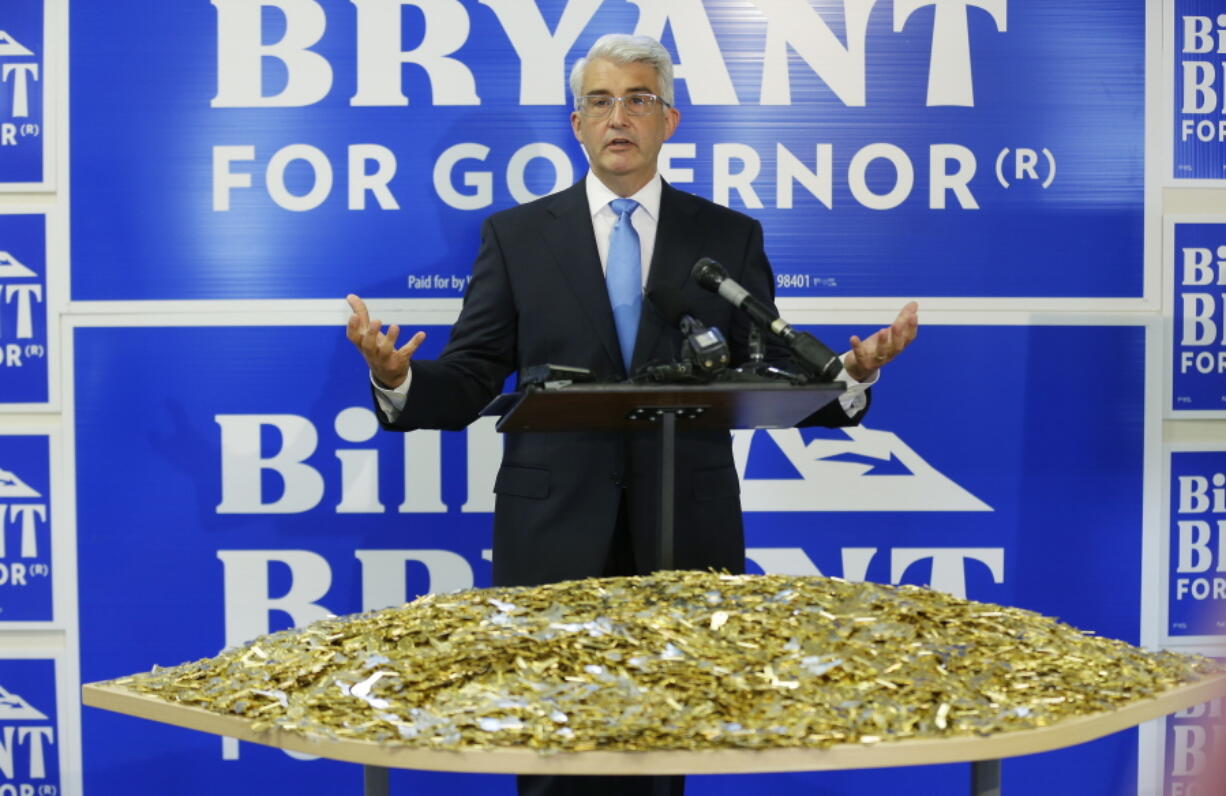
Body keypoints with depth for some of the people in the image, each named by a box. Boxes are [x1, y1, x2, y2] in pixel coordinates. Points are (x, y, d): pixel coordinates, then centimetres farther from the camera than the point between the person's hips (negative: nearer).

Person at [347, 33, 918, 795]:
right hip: (555, 539, 0)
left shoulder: (731, 237, 7)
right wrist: (397, 377, -18)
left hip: (685, 540, 1)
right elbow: (468, 383, 1)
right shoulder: (516, 235, 5)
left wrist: (852, 373, -14)